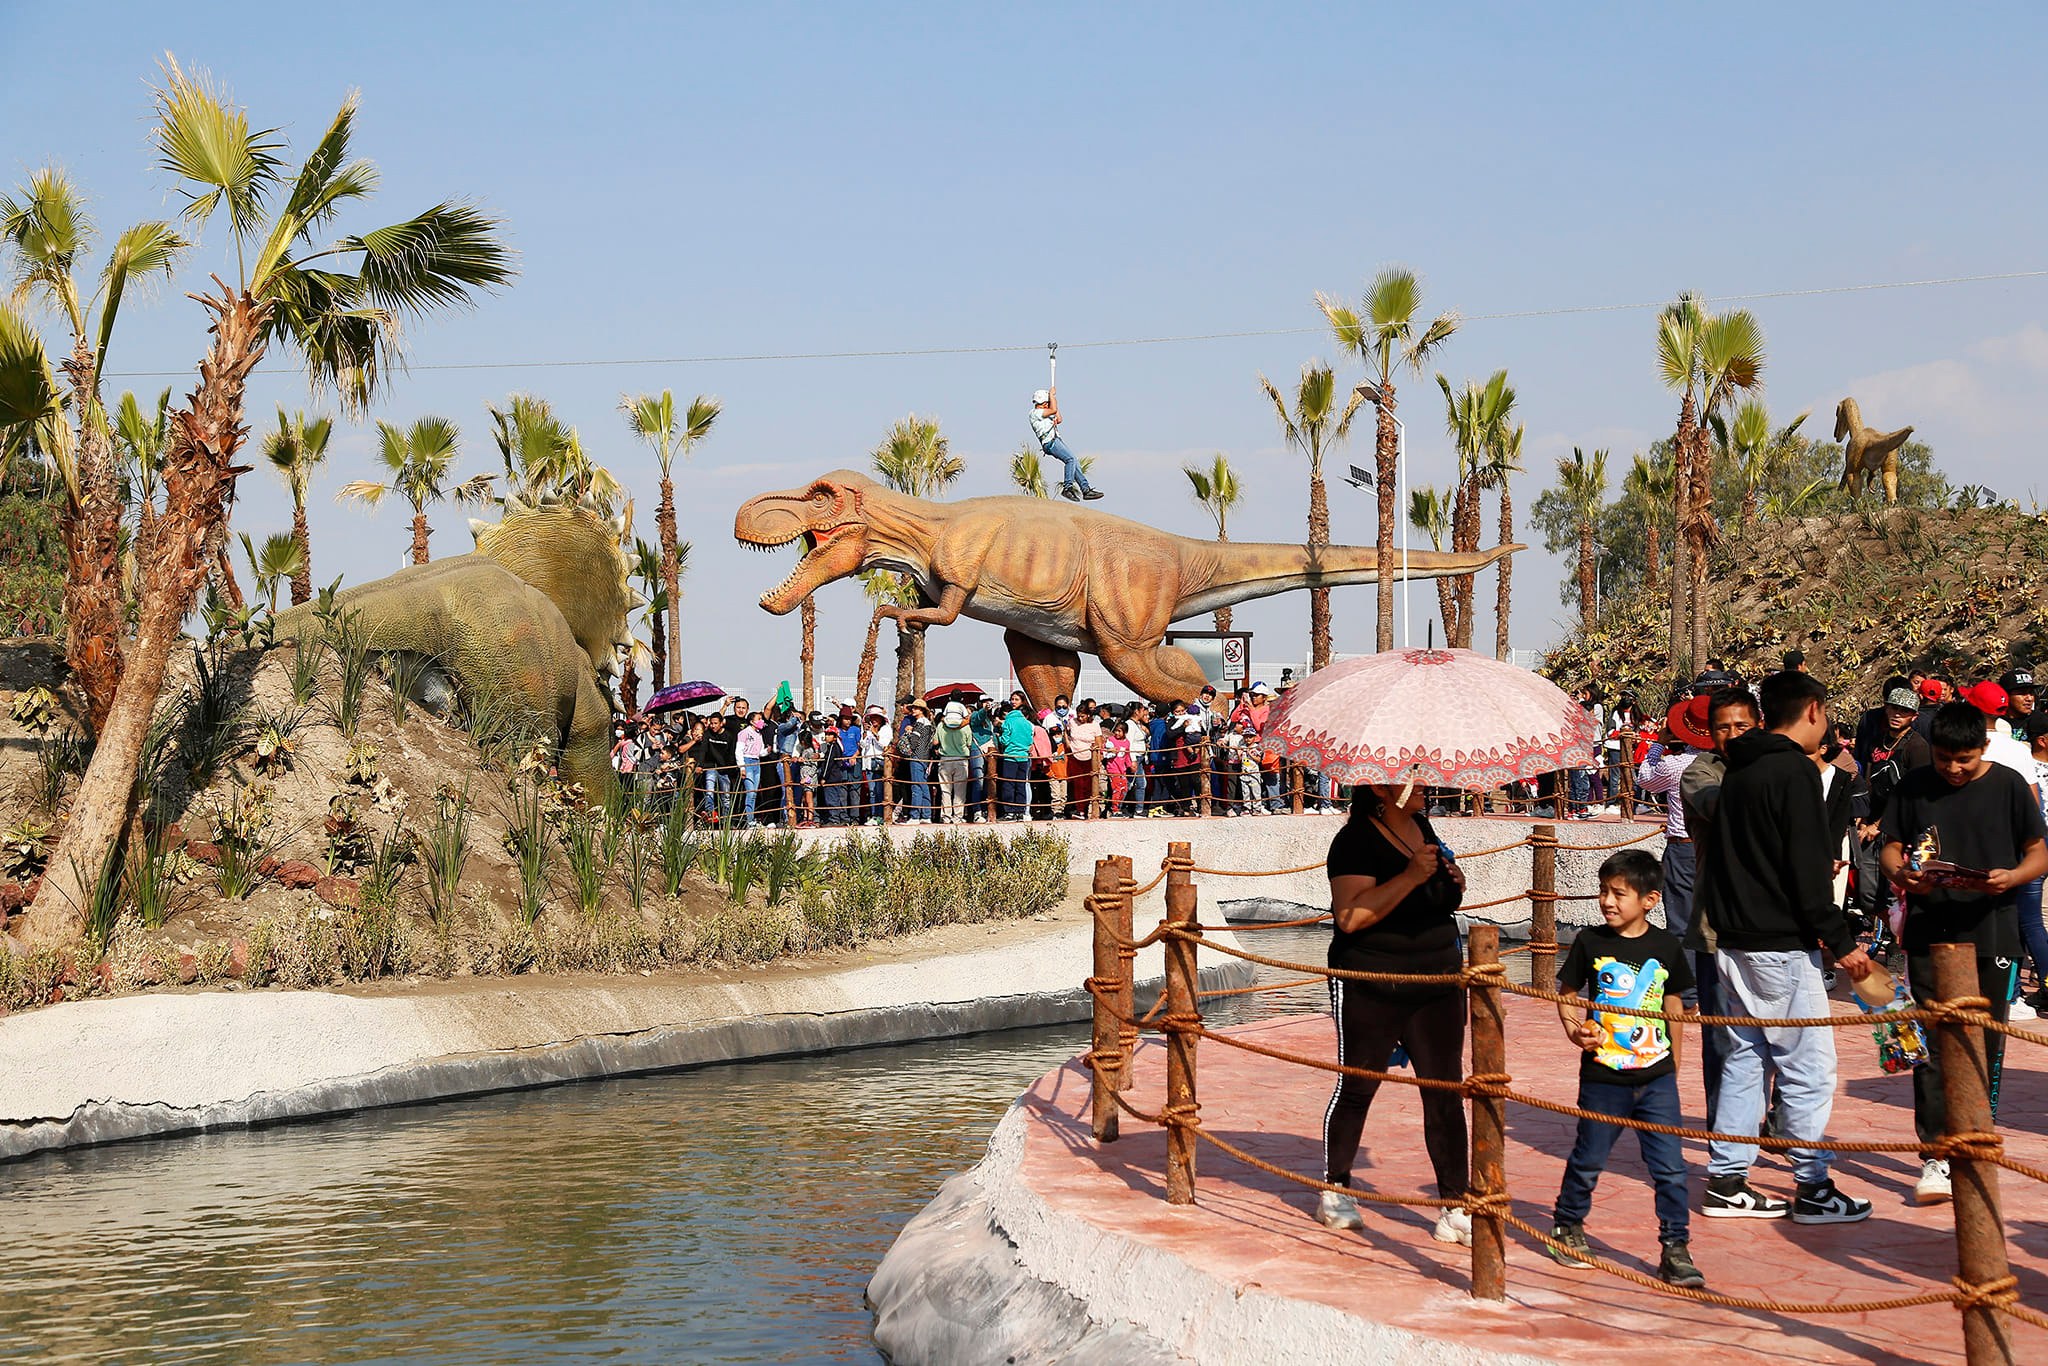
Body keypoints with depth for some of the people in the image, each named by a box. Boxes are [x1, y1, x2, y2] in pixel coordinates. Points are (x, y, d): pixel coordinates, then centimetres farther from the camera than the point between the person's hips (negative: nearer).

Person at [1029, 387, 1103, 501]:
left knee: (1074, 461, 3)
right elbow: (1053, 410, -12)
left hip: (1056, 441, 10)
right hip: (1050, 442, -10)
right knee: (1071, 458, -25)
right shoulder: (1035, 413, -3)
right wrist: (1051, 395, 1)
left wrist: (1053, 399, 30)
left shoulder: (1042, 414, 28)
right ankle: (1067, 488, -26)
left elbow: (1058, 420, 31)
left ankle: (1086, 490, 2)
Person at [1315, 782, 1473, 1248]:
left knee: (1446, 1095, 1)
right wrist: (1411, 876, -27)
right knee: (1356, 1088, 7)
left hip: (1437, 984, 6)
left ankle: (1456, 1209, 3)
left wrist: (1454, 882, 4)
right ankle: (1335, 1192, 25)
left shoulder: (1421, 827, 10)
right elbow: (1350, 917, -25)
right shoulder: (1356, 840, -13)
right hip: (1370, 990, -6)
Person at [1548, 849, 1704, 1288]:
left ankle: (1676, 1248, 6)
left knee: (1670, 1166, -3)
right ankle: (1567, 1226, 34)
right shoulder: (1590, 942, -3)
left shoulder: (1666, 947, 1)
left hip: (1657, 1078, 1)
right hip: (1603, 1077, -1)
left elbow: (1672, 1008, 12)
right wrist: (1574, 1030, -13)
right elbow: (1567, 996, 6)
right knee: (1588, 1160, 12)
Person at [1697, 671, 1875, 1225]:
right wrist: (1842, 943, -13)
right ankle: (1813, 1188, 3)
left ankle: (1726, 1180, 15)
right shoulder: (1794, 771, -13)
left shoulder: (1739, 770, 13)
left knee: (1744, 1058, 13)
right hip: (1780, 945, -9)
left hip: (1734, 942, 9)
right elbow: (1807, 868, -17)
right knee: (1809, 1066, -1)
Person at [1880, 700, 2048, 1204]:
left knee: (1983, 1046, 7)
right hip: (1929, 933, 0)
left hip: (1991, 935, 0)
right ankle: (1935, 1154, -4)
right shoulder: (1914, 786, 4)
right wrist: (1900, 874, -13)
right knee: (1932, 1044, -5)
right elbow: (1891, 848, 10)